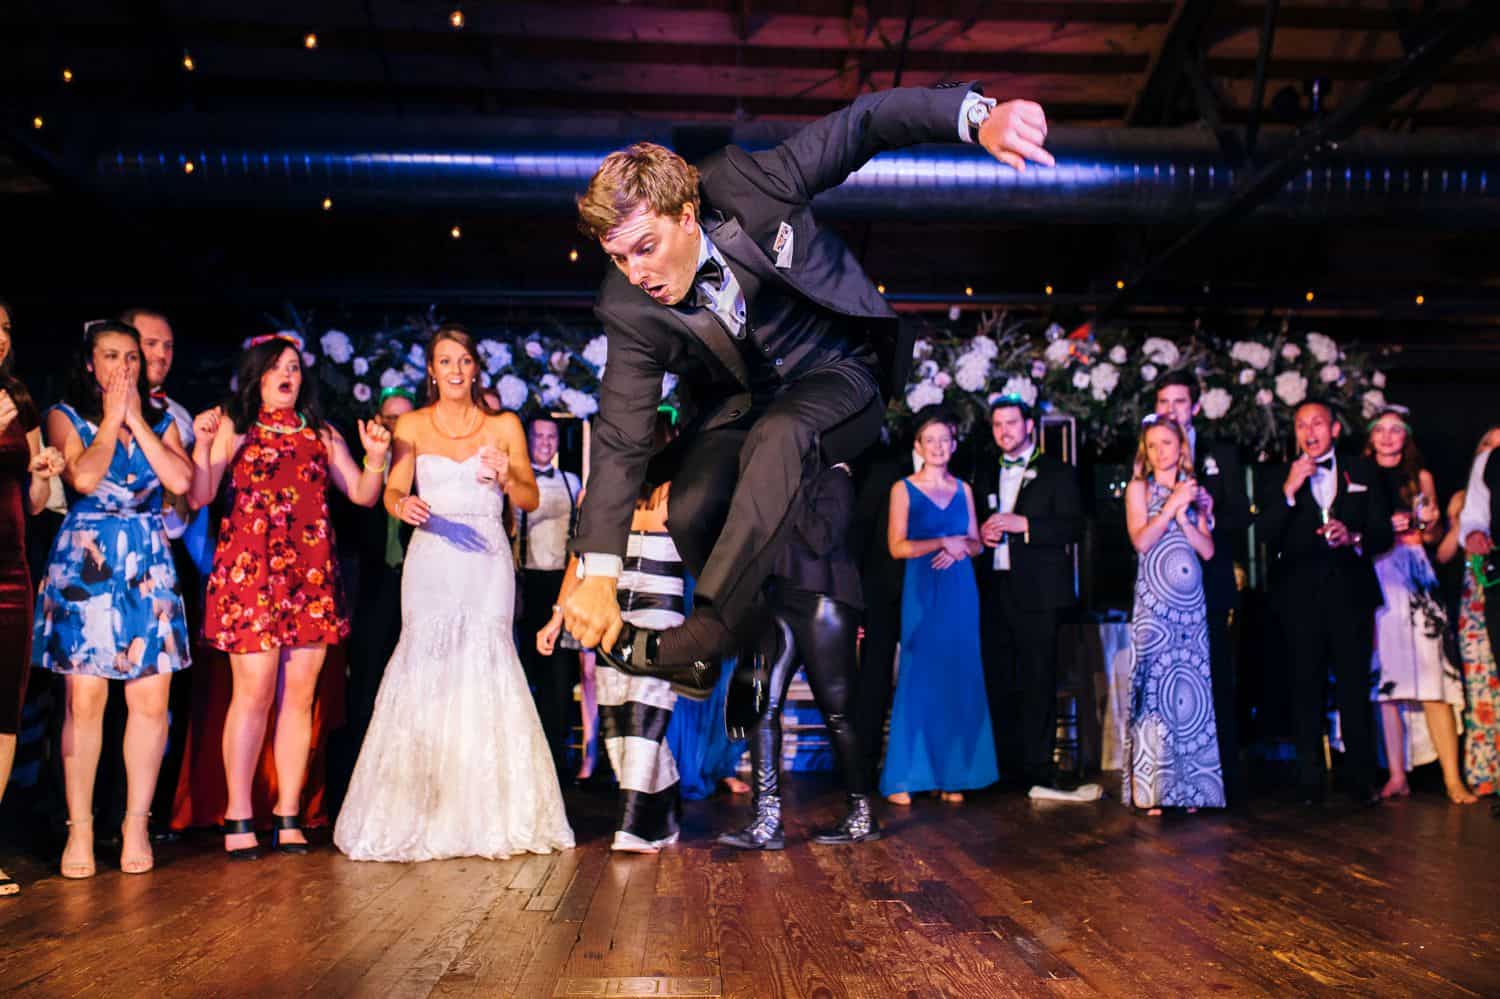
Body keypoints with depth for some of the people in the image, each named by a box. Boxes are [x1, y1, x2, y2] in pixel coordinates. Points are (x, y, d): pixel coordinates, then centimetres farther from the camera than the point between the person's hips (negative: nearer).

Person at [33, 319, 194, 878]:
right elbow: (83, 478, -12)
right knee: (85, 699, -6)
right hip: (84, 564, -3)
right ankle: (79, 828, 2)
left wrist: (137, 421, 0)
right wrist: (111, 420, -1)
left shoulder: (159, 420, 14)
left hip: (148, 565, 3)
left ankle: (136, 824, 7)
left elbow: (181, 481, -3)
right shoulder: (66, 416, 6)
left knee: (151, 699, -2)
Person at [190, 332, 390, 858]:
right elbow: (198, 497, 1)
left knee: (300, 695, 3)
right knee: (254, 692, -7)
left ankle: (288, 815, 10)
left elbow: (363, 495, 13)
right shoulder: (233, 426, 9)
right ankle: (239, 816, 2)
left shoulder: (321, 433, 18)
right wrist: (202, 444, -11)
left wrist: (375, 457, -3)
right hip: (251, 569, -3)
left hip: (311, 574, 3)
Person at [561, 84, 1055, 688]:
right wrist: (599, 574, -29)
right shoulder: (626, 309, -19)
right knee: (689, 512, -24)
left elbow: (865, 122, -20)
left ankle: (702, 639, -33)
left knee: (776, 436, -36)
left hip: (838, 371, -2)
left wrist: (977, 117, -37)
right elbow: (620, 440, -21)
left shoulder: (745, 187, -25)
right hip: (740, 401, 3)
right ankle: (764, 637, 3)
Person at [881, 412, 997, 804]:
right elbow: (898, 546, -7)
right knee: (918, 680, -6)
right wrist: (944, 542, -15)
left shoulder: (963, 489, 13)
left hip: (961, 591, 4)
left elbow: (977, 544, 12)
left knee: (959, 680, 2)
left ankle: (952, 774, 8)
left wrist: (959, 550, -9)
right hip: (922, 591, -4)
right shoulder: (904, 489, 2)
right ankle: (902, 778, -1)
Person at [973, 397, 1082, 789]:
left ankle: (1037, 768, 2)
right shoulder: (985, 475, 19)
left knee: (1038, 682, -4)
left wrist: (1023, 525, -15)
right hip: (993, 589, 4)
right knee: (998, 681, 4)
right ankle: (1006, 765, 11)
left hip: (1037, 591, -4)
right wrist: (981, 533, 3)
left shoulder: (1057, 473, 4)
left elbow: (1073, 527, -6)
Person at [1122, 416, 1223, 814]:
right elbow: (1141, 540, -9)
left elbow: (1207, 549, 6)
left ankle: (1188, 788, 8)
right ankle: (1150, 790, -3)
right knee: (1155, 683, -6)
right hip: (1154, 602, -3)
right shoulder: (1139, 487, 5)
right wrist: (1171, 506, -10)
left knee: (1192, 685, 2)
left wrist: (1183, 516, -5)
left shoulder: (1192, 490, 14)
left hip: (1191, 602, 4)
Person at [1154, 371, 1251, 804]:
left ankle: (1227, 780, 7)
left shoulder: (1222, 454, 10)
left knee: (1218, 681, 0)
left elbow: (1241, 516, 3)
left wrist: (1213, 515, -17)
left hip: (1210, 584, 0)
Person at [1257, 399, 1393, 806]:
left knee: (1355, 688, 0)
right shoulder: (1280, 478, 9)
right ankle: (1310, 782, 7)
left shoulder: (1364, 472, 12)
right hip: (1301, 596, 0)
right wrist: (1289, 490, -14)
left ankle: (1363, 780, 7)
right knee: (1306, 690, 1)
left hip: (1351, 593, 0)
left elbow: (1384, 533, 6)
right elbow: (1267, 536, -3)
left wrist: (1354, 538, -15)